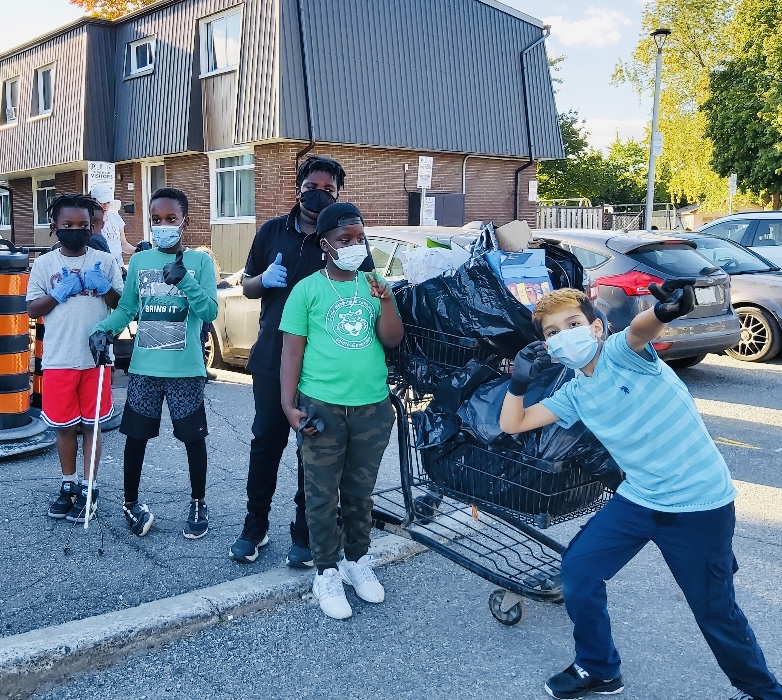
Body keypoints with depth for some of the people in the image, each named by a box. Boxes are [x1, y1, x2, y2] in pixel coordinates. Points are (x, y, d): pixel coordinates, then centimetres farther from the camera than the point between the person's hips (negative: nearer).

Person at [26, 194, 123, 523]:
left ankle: (89, 488, 19)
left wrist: (104, 287, -14)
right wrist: (58, 293, -11)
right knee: (64, 425, 11)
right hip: (59, 359, 1)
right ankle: (68, 484, 27)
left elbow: (123, 305, 3)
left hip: (97, 357, -1)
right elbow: (31, 309, 4)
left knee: (91, 424, 8)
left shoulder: (105, 261, 1)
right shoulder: (44, 263, 3)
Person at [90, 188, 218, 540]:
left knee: (193, 437, 7)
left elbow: (210, 312, -11)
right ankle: (131, 501, 29)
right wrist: (104, 328, -9)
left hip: (186, 369, -2)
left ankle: (198, 504, 24)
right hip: (143, 367, 3)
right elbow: (126, 308, 9)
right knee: (135, 436, 10)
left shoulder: (200, 262, -3)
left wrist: (185, 279, -24)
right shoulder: (139, 261, 6)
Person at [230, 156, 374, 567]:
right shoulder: (272, 232, 7)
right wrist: (264, 279, -10)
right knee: (266, 440, 9)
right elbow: (247, 287, 13)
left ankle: (304, 533, 20)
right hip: (272, 358, 3)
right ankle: (255, 526, 24)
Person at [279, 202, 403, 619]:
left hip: (372, 407, 3)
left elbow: (392, 341, 2)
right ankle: (327, 573, 17)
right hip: (322, 406, -3)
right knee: (322, 495, 4)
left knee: (360, 492, 15)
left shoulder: (372, 284, 8)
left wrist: (385, 301, -14)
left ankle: (358, 561, 31)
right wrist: (289, 404, -10)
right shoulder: (307, 289, -2)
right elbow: (292, 352, -2)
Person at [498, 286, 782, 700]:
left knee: (715, 613, 5)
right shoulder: (574, 395, 5)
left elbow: (640, 329, -37)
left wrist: (666, 310, -58)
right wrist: (519, 380, -4)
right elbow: (512, 425, 10)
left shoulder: (621, 352, -13)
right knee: (577, 569, 3)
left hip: (701, 503, -6)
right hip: (639, 499, 6)